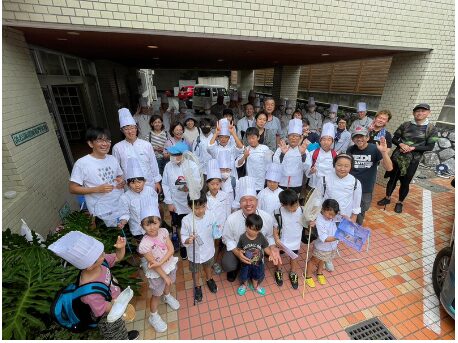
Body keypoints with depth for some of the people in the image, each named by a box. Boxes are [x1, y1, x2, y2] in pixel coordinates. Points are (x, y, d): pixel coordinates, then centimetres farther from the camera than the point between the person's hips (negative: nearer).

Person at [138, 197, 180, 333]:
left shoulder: (163, 231, -21)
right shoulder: (144, 244, -33)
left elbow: (171, 249, -17)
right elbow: (154, 264, -23)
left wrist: (161, 262, -29)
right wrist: (165, 276, -14)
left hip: (169, 264, 5)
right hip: (156, 273, -5)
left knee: (169, 283, 32)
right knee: (156, 295, 19)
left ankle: (167, 296, 65)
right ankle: (153, 317, 47)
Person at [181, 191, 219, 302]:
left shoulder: (210, 216, -20)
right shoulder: (186, 220, -28)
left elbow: (214, 231, -5)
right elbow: (183, 237, -18)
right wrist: (188, 240, -39)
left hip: (208, 250, 2)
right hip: (195, 252, -2)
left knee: (208, 266, 32)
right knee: (196, 271, 26)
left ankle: (209, 279, 63)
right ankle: (197, 286, 55)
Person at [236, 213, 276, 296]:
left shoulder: (261, 237, -24)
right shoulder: (242, 237, -27)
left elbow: (266, 248, -13)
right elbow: (239, 249, -13)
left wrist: (272, 254, -25)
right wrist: (240, 253, -30)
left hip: (258, 262, 2)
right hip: (246, 262, -1)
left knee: (257, 275, 28)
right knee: (244, 276, 25)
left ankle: (255, 286, 60)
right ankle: (244, 285, 59)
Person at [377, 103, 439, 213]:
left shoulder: (432, 129, -3)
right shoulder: (405, 125, 0)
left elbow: (430, 147, -5)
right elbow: (394, 139, 4)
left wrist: (413, 148, -18)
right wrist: (401, 144, -16)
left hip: (412, 160, -1)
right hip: (397, 157, 1)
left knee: (405, 182, 8)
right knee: (392, 178, 11)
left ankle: (400, 202, 26)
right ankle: (387, 198, 29)